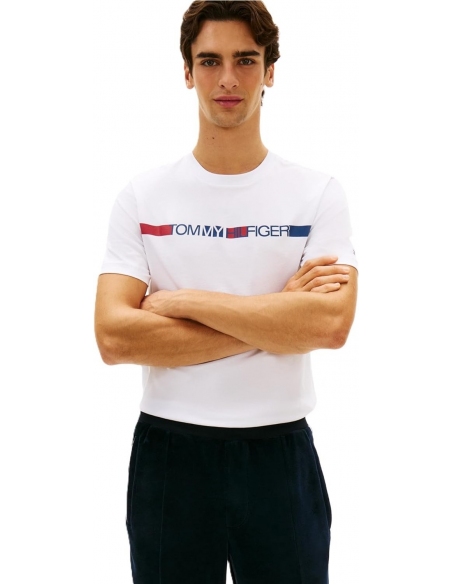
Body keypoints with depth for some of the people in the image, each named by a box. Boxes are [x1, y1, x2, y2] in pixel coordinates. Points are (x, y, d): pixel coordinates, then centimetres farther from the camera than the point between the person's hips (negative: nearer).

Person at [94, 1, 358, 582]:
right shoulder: (143, 195, -1)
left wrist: (182, 301, -15)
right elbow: (114, 338, -13)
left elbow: (330, 325, -17)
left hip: (280, 451, 0)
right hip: (169, 449, 1)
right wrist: (275, 321, -15)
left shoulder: (318, 193, -2)